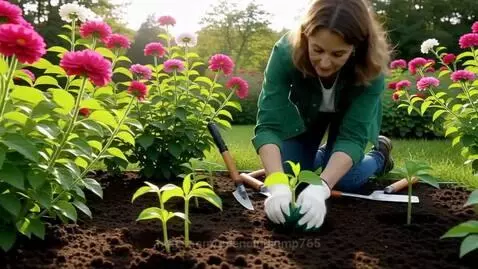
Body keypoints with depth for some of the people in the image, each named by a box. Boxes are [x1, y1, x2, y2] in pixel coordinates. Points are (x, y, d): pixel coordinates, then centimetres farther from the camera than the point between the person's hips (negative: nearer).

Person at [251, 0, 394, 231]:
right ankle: (326, 154, 27)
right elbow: (268, 125, -41)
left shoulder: (370, 67, -38)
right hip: (306, 110, 1)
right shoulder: (286, 52, -38)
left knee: (343, 180, -13)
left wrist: (321, 187, -54)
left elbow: (352, 135, -39)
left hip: (349, 113, -1)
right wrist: (277, 185, -55)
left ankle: (380, 154, 18)